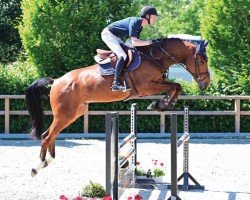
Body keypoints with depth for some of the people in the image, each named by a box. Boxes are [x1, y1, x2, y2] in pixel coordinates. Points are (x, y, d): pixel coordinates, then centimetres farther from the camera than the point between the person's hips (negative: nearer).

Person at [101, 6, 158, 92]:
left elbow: (136, 41, 9)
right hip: (108, 34, -11)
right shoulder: (135, 22, -25)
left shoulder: (140, 27, 5)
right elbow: (134, 42, -31)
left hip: (114, 36, 11)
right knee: (122, 56, -22)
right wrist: (148, 42, -28)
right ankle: (116, 83, -28)